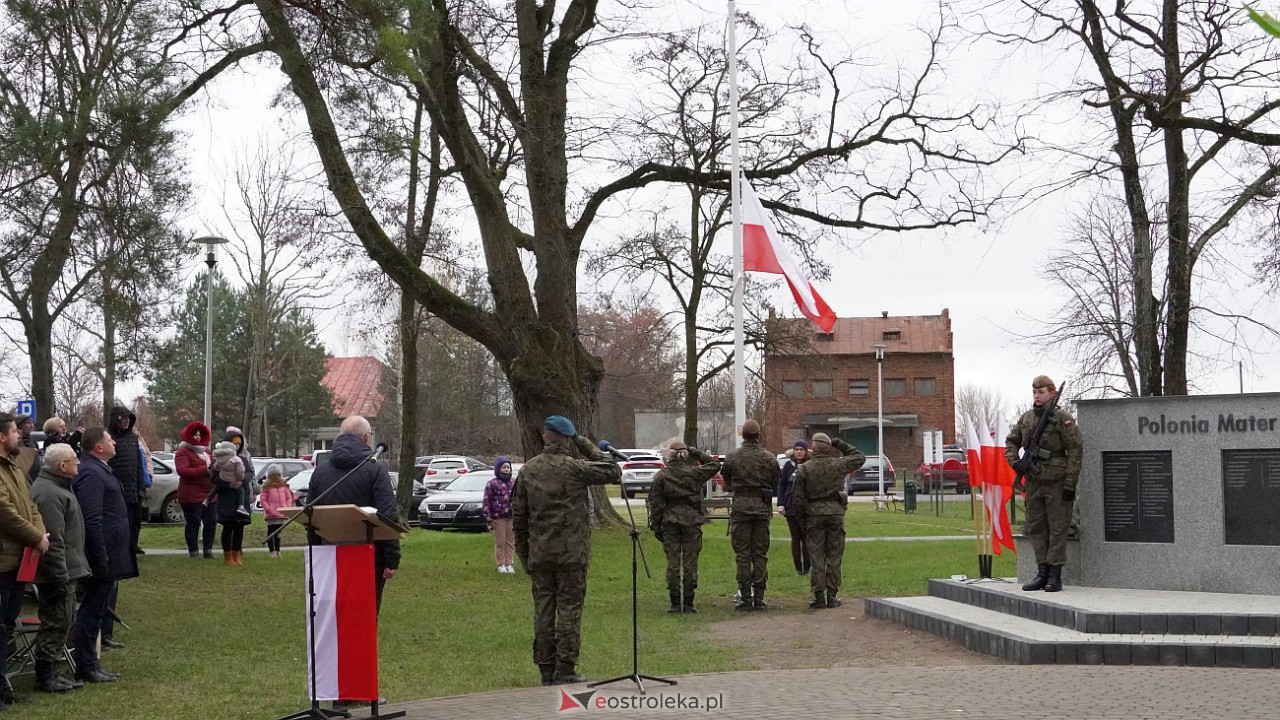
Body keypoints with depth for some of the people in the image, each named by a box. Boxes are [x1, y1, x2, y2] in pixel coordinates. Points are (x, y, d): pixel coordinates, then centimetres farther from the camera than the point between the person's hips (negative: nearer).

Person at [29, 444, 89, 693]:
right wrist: (60, 578, -23)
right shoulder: (49, 494, -21)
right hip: (59, 572, -11)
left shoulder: (55, 487, 15)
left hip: (64, 571, 11)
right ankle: (46, 678, 3)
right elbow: (53, 540, -24)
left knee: (60, 624, 15)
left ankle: (50, 674, 22)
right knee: (55, 624, -4)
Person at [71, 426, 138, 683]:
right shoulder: (91, 474, -18)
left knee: (92, 612, 15)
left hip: (105, 556, 10)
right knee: (91, 612, -3)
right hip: (102, 556, -10)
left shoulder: (98, 470, 15)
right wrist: (101, 560, -24)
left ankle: (88, 664, 22)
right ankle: (86, 668, 3)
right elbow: (92, 521, -24)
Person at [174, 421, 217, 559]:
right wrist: (205, 471, -25)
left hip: (209, 494, 7)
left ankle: (208, 550, 14)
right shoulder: (183, 452, -6)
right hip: (192, 495, -7)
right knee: (193, 523, -2)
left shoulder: (205, 451, 19)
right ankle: (193, 552, 6)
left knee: (211, 521, 6)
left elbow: (211, 466, 32)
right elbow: (182, 470, -20)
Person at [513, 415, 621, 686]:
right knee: (569, 608, 0)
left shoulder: (527, 470, 5)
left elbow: (519, 516, 8)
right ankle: (565, 670, 0)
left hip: (539, 554, 5)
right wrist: (587, 446, 2)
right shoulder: (574, 468, -11)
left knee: (543, 609, 9)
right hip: (571, 553, -4)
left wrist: (524, 554, 16)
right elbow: (613, 472, -3)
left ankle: (546, 669, 13)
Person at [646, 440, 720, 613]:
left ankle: (675, 603, 4)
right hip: (692, 521, -1)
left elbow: (655, 503, -1)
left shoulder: (661, 476, -1)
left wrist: (656, 526, 5)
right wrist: (697, 453, 10)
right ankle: (688, 604, 6)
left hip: (670, 523, 1)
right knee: (690, 564, 4)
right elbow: (715, 464, 13)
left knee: (673, 564, 5)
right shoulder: (694, 473, -3)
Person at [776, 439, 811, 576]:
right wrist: (780, 504, 0)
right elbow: (781, 486, 8)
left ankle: (807, 568, 5)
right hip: (791, 508, 3)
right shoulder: (789, 466, 6)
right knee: (795, 538, 7)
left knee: (807, 538, -1)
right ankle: (798, 569, 11)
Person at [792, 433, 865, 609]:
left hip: (814, 515, -1)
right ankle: (832, 596, 7)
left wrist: (801, 517, 6)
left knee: (816, 558, 3)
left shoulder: (804, 469, -2)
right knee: (834, 557, 7)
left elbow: (798, 498, -3)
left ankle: (819, 596, 0)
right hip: (836, 513, 1)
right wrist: (841, 444, 17)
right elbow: (859, 457, 16)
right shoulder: (837, 464, -1)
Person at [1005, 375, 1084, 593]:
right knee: (1036, 528, 9)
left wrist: (1070, 483, -12)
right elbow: (1011, 441, 23)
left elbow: (1076, 451, -9)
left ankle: (1055, 575, 2)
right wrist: (1015, 462, 4)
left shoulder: (1063, 419, -7)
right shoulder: (1026, 418, 10)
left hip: (1056, 482, -6)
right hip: (1033, 481, 6)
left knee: (1057, 528, -1)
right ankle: (1042, 572, 17)